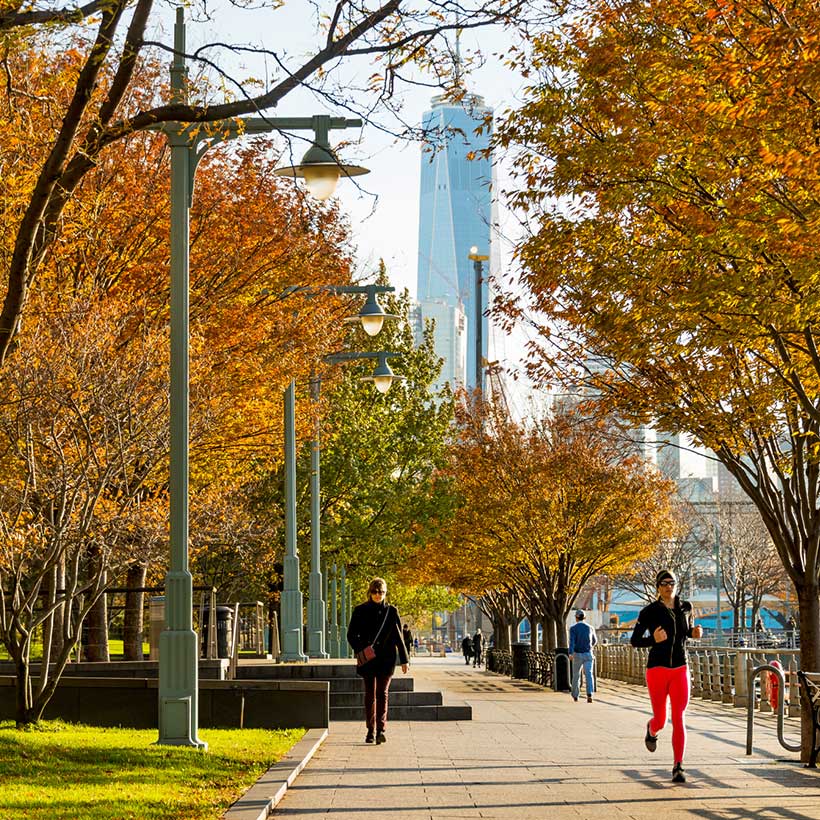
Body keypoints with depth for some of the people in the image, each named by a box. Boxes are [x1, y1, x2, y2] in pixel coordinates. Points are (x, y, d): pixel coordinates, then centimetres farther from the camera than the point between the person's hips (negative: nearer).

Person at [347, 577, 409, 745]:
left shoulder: (391, 611, 5)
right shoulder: (360, 611, 3)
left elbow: (398, 637, 7)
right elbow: (351, 635, 5)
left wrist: (404, 659, 5)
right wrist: (361, 650, -10)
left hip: (386, 658, 0)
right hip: (368, 658, 0)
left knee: (382, 693, -7)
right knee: (370, 694, 4)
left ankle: (380, 729, -13)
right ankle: (371, 731, 10)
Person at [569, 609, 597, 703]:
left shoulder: (573, 628, -5)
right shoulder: (590, 628, 7)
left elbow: (572, 641, -20)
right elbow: (594, 641, 23)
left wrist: (570, 654, -32)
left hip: (577, 655, -1)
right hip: (588, 655, 1)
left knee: (576, 675, 18)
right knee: (589, 675, -11)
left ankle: (575, 696, 32)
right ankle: (589, 694, -34)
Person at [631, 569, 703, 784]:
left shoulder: (685, 607, 6)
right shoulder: (650, 611, -5)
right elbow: (634, 640, -2)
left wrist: (695, 633, 1)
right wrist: (653, 640, -21)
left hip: (680, 670, 2)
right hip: (657, 669, -2)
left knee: (679, 719, -7)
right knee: (660, 719, 5)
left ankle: (678, 768, -7)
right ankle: (652, 730, 44)